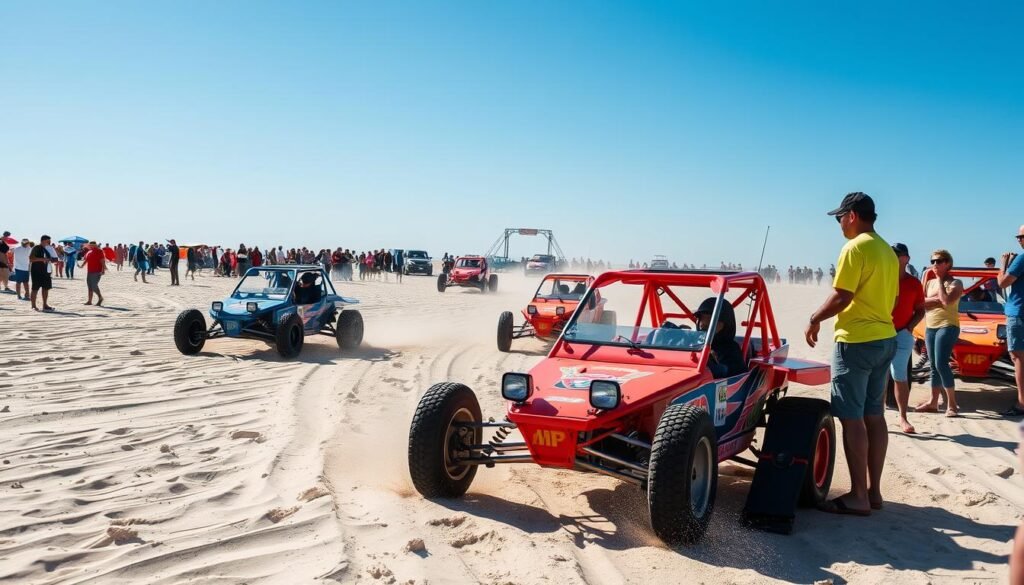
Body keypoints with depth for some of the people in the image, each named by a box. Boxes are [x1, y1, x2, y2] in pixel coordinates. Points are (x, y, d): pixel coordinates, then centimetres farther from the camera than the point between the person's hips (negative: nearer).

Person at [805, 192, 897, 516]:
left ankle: (858, 496, 1)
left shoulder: (855, 248, -13)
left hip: (856, 341, -9)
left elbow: (841, 297, -18)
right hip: (885, 339, 9)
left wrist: (815, 319, -4)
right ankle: (873, 490, 18)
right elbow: (890, 297, 18)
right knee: (874, 416, 12)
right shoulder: (888, 251, 14)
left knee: (852, 418, -4)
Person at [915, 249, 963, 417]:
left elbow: (946, 301, -21)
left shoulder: (955, 283, -3)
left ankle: (952, 403, -7)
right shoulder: (929, 282, 13)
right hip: (930, 327, 6)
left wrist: (940, 280, -10)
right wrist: (936, 299, -14)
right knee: (933, 366, 8)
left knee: (941, 364, -15)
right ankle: (933, 402, 13)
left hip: (947, 326, -6)